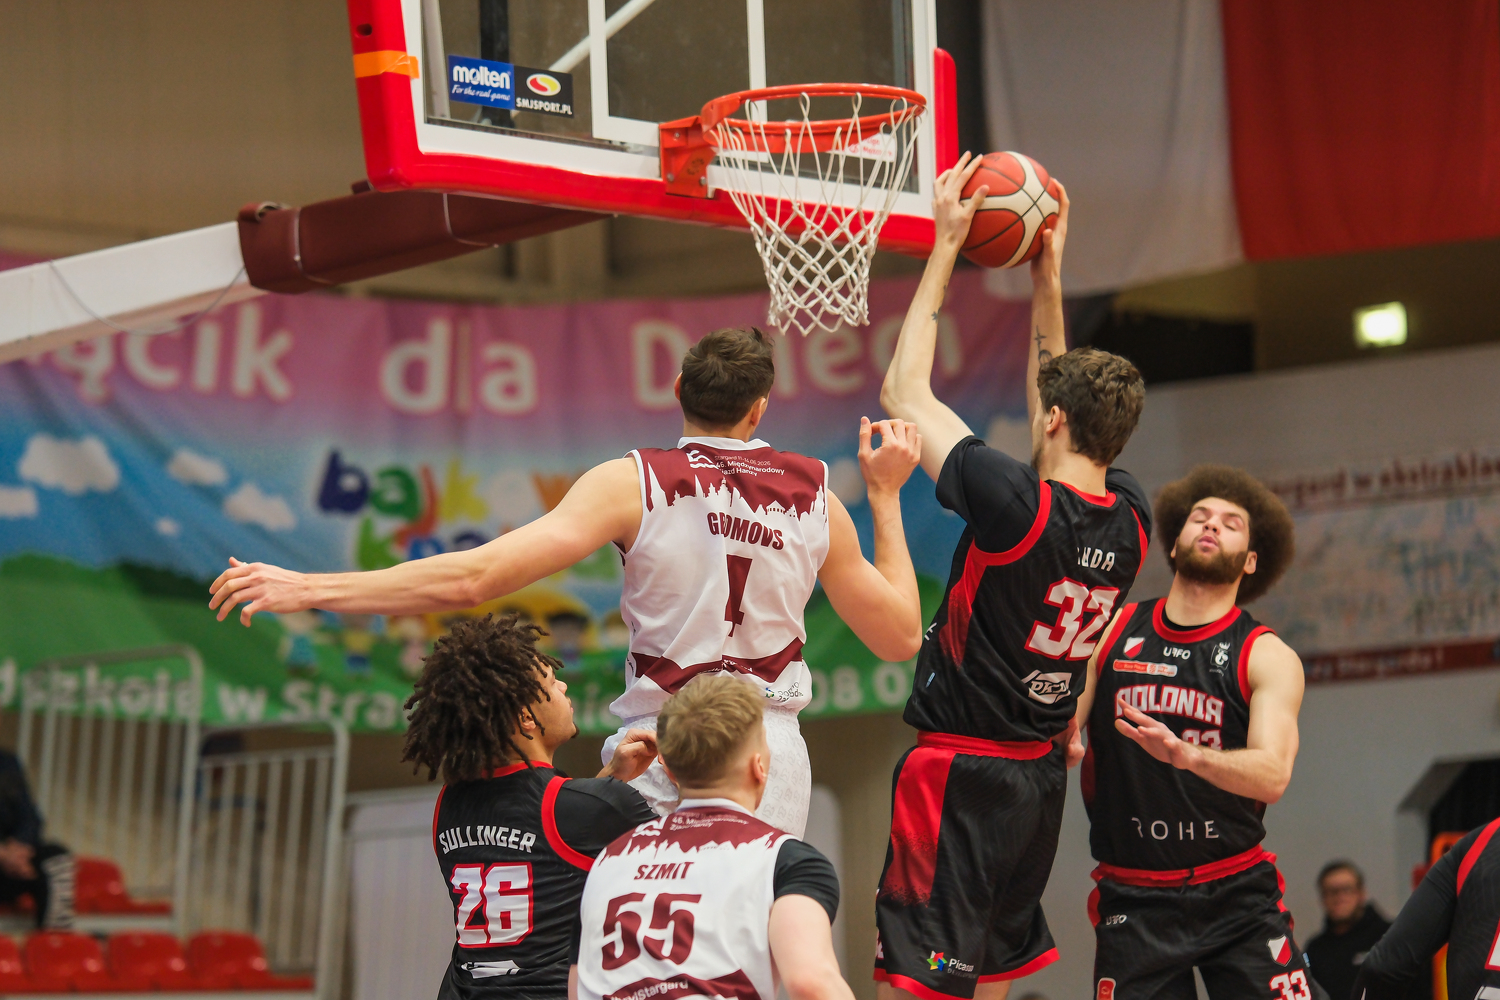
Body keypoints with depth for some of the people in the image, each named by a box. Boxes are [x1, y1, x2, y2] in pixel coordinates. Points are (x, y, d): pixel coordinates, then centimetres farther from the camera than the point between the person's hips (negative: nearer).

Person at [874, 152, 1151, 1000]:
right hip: (1041, 773, 8)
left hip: (961, 770, -8)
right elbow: (1070, 399, 20)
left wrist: (946, 248, -2)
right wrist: (1048, 278, 22)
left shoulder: (1017, 506, -19)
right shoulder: (1131, 522, 1)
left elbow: (906, 392, -8)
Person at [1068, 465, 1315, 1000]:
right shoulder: (1110, 630, 5)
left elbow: (1273, 775, -16)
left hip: (1237, 895, -1)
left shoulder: (1268, 657, -1)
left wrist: (1185, 755, -36)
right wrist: (1061, 746, -22)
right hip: (1132, 900, 1)